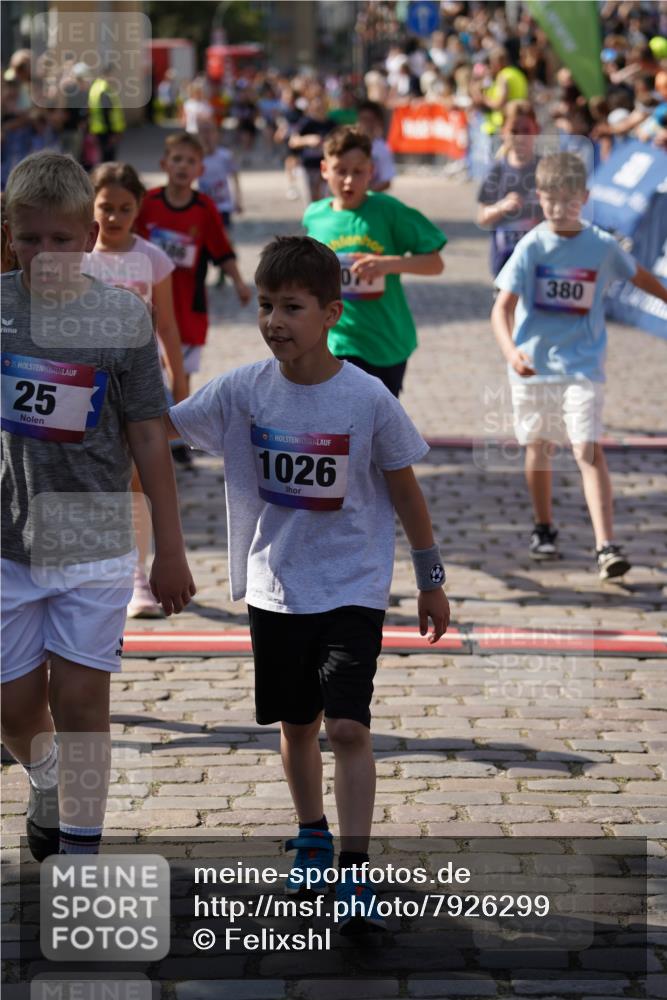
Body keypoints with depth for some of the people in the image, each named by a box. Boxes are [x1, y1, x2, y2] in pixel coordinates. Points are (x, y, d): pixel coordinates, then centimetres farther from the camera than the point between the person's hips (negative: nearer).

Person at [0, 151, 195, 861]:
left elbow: (147, 436, 0)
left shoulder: (122, 316, -4)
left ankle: (80, 846, 11)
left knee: (80, 698, -1)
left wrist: (170, 549, 1)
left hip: (94, 542, -2)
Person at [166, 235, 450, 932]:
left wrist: (431, 581, 4)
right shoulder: (242, 390, -7)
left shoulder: (368, 398, -13)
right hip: (275, 587, 3)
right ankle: (312, 840, 37)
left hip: (352, 588, -3)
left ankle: (354, 874, -7)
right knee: (296, 725, 15)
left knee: (347, 725, -13)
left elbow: (404, 490, -2)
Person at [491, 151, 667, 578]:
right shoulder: (531, 247, -10)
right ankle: (544, 528, 36)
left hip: (583, 364, -1)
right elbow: (503, 307, -16)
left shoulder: (602, 245, -4)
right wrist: (510, 350, -33)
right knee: (539, 448, 15)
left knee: (589, 449, -13)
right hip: (533, 363, 1)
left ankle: (606, 545, -18)